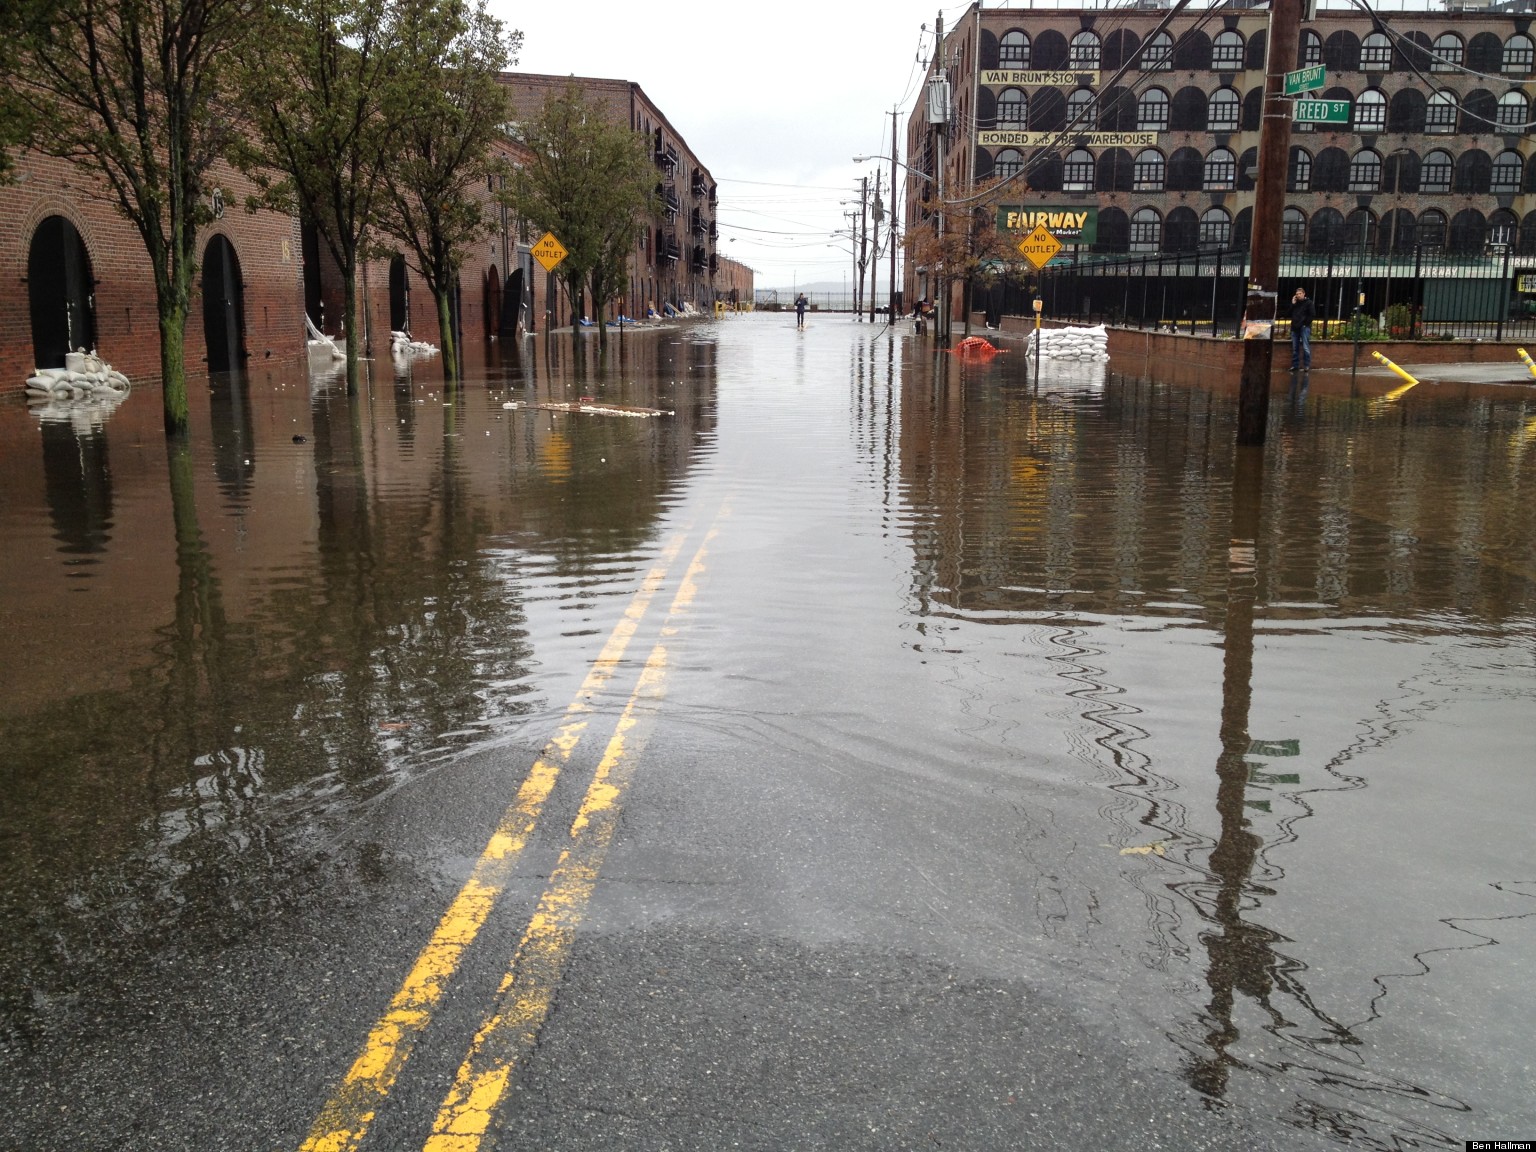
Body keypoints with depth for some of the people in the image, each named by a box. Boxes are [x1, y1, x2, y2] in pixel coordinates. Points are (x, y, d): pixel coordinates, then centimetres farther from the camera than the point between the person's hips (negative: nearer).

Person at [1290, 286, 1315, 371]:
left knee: (1306, 348, -7)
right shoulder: (1295, 303, 15)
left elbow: (1312, 314, -6)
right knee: (1295, 348, 8)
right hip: (1295, 328, 5)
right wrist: (1292, 304, 1)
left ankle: (1307, 365, -3)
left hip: (1304, 328, -5)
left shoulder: (1308, 303, -1)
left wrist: (1306, 323, -10)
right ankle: (1295, 365, 14)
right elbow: (1290, 314, 10)